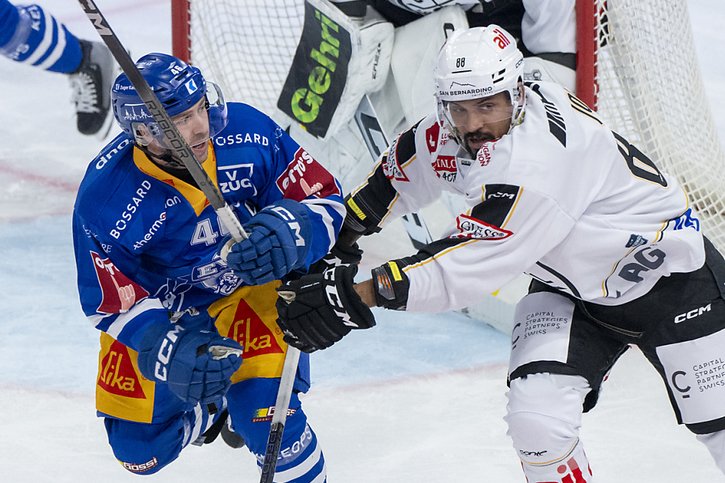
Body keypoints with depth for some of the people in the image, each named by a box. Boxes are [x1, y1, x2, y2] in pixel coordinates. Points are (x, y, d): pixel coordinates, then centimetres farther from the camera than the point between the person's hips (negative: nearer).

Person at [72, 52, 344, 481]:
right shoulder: (104, 200, -29)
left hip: (254, 284, -1)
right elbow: (111, 302, -19)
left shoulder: (247, 132, -25)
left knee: (264, 418, -22)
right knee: (140, 448, 8)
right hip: (162, 312, 1)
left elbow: (325, 199, -16)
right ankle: (206, 411, 42)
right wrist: (168, 352, -35)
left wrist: (288, 230, -39)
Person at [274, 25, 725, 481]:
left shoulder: (534, 160, -37)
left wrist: (358, 294, -40)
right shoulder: (453, 133, -12)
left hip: (671, 275, -7)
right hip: (570, 287, 7)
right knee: (537, 419, -15)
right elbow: (397, 171, 9)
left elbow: (465, 264, -38)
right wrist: (338, 241, 5)